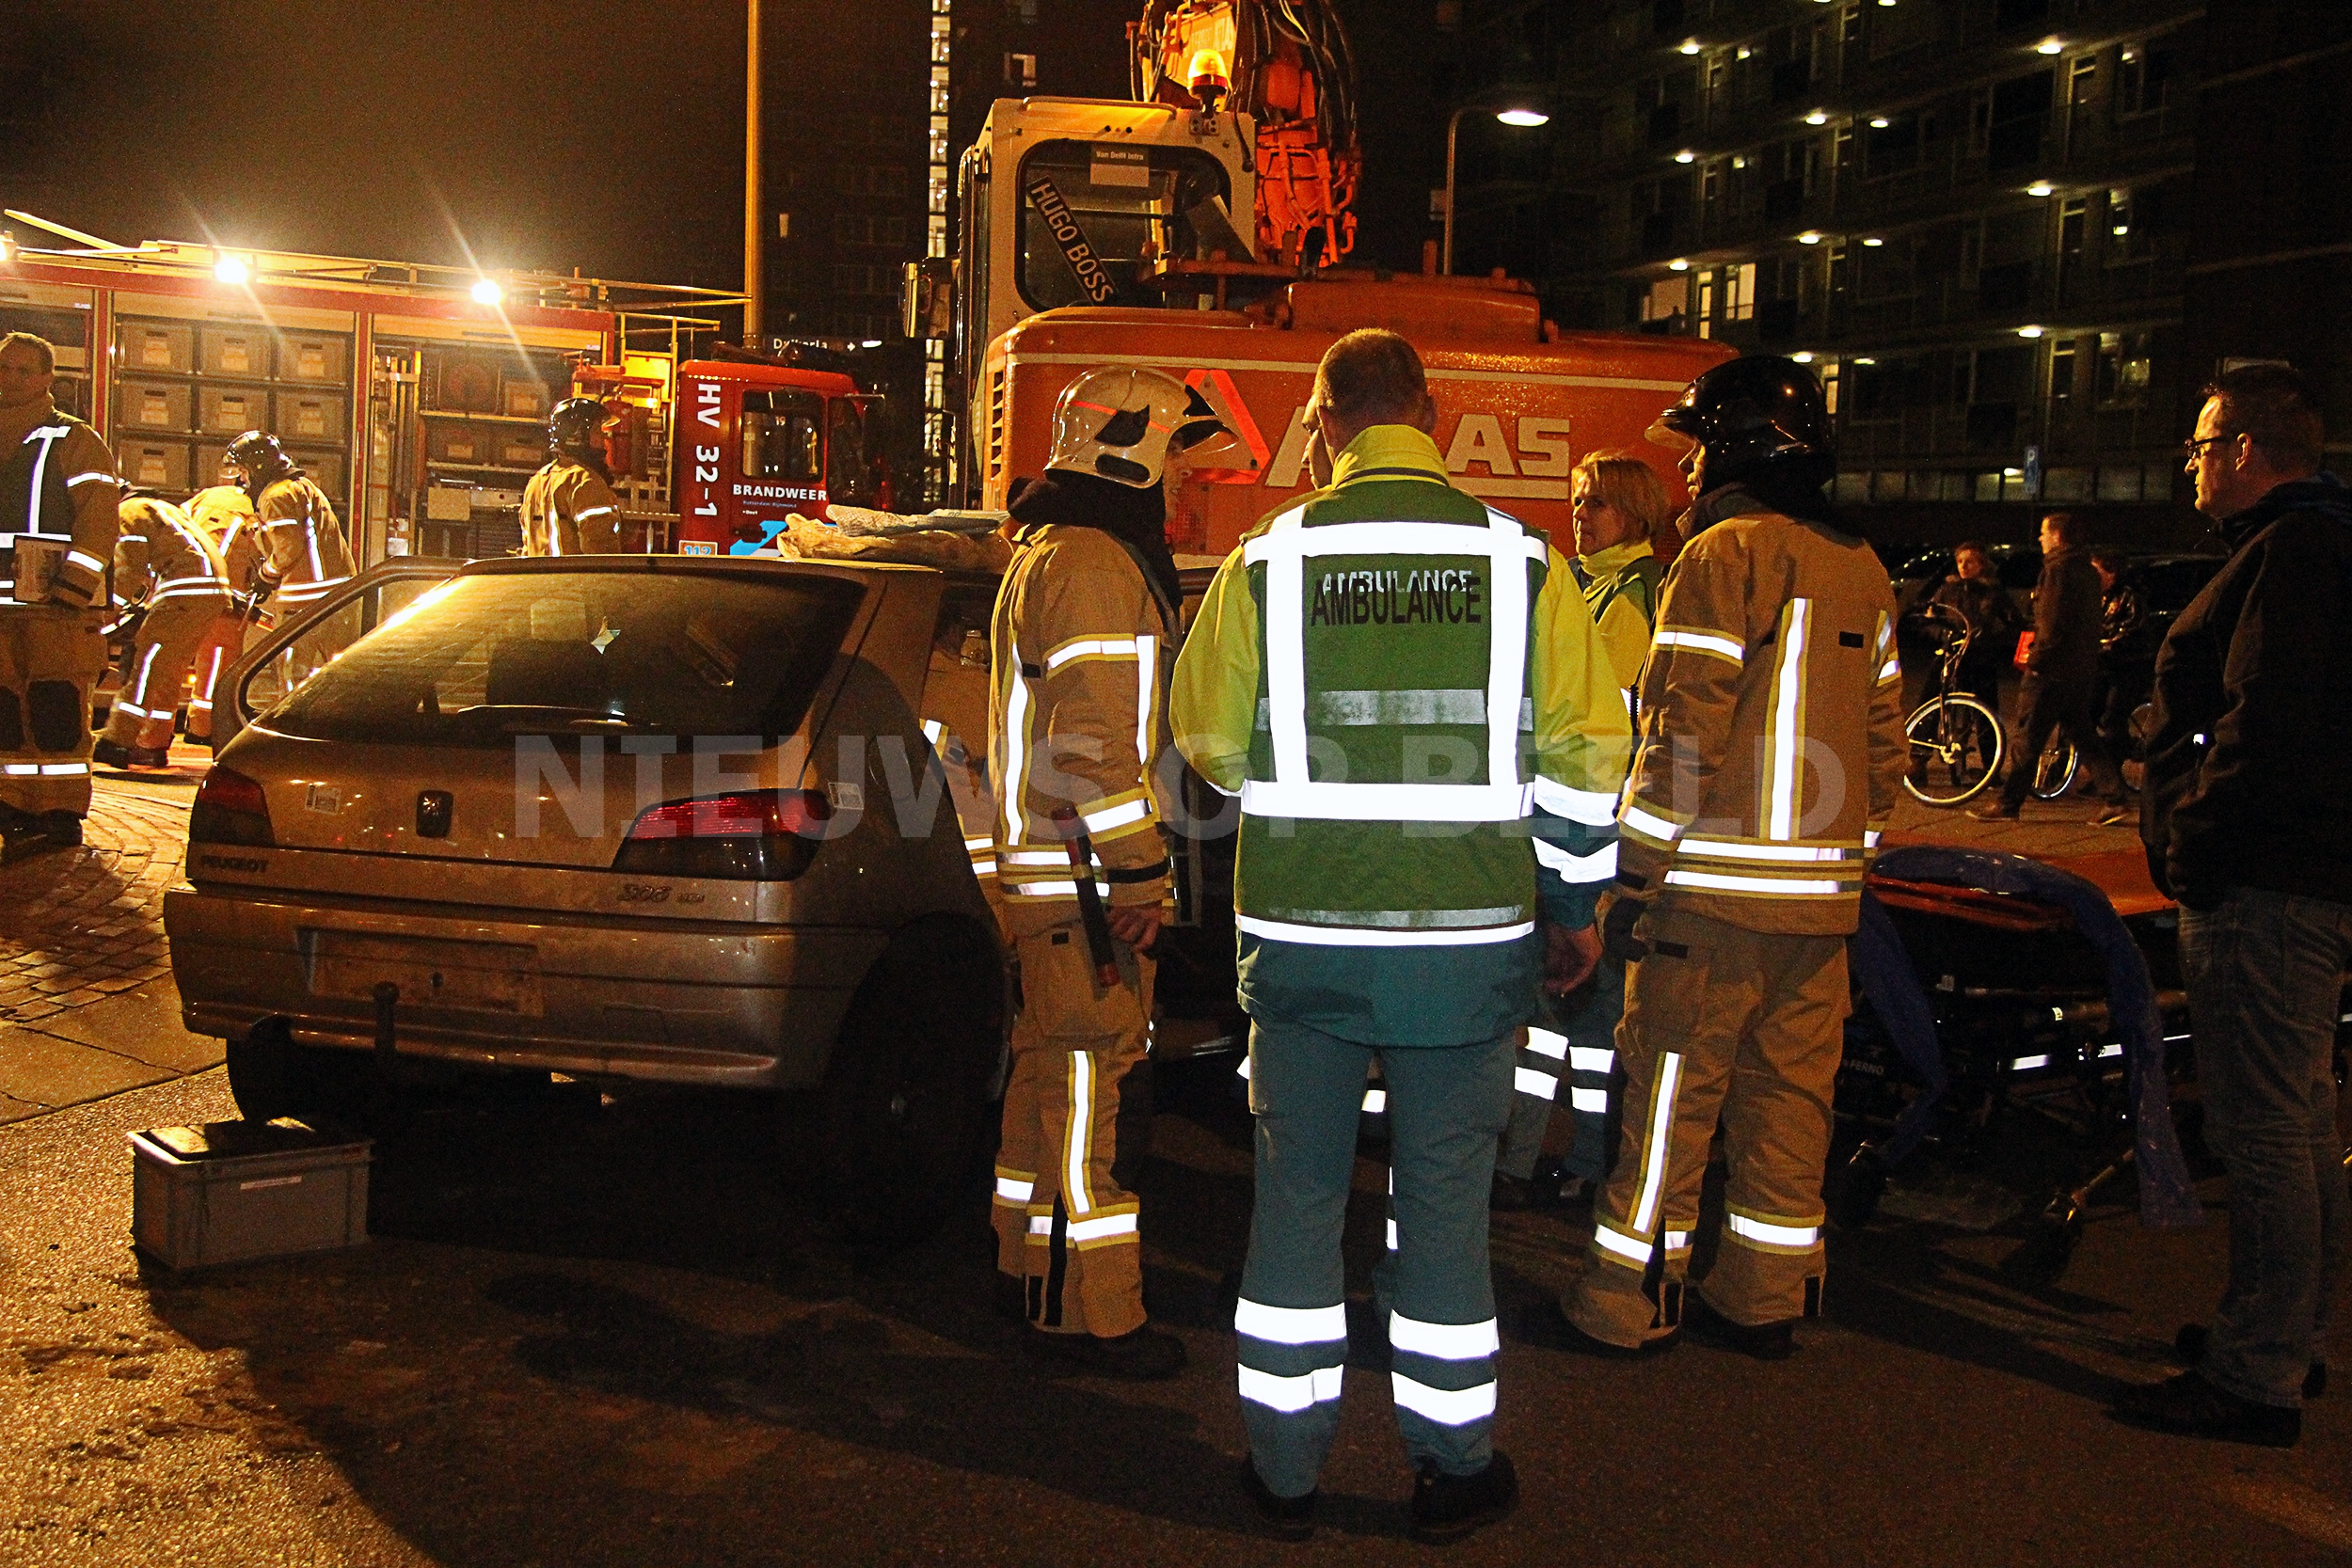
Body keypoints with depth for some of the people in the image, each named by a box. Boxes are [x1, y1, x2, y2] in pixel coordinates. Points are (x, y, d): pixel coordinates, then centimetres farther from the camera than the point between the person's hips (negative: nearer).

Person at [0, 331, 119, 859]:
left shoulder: (76, 441, 1)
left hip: (57, 601, -6)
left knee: (55, 708, -7)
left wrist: (76, 582, -17)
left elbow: (98, 517, -8)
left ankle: (61, 815, -5)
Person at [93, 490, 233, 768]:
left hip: (185, 593, -9)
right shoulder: (159, 507, 30)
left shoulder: (129, 512, 1)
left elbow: (129, 571, -7)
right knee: (169, 672, 14)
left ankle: (117, 743, -10)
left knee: (146, 665, -8)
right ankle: (154, 746, 19)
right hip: (216, 592, 9)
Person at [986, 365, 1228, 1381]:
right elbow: (1091, 735, -23)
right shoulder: (1090, 563, -15)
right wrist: (1137, 868, -22)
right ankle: (1084, 1310, -1)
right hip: (1081, 872, -11)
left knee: (1057, 1070, 18)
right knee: (1082, 1076, -7)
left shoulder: (1060, 551, 21)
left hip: (1056, 867, 11)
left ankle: (1033, 1263, 29)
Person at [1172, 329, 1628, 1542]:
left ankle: (1284, 1470, 22)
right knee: (1443, 1202, 11)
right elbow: (1584, 752, 1)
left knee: (1298, 1194, 12)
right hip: (1469, 940, 0)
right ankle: (1452, 1469, 22)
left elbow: (1205, 735, 4)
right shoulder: (1521, 562, -2)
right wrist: (1574, 905, 13)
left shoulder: (1267, 559, -3)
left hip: (1299, 933, 0)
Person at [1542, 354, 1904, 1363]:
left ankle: (1627, 1305, 8)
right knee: (1788, 1091, 11)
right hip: (1823, 887, 7)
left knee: (1671, 1089, 0)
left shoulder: (1723, 557, -9)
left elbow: (1684, 736, -15)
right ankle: (1764, 1302, 19)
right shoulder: (1865, 571, 14)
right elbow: (1883, 740, 16)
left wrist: (1636, 877, -12)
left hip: (1718, 879, -7)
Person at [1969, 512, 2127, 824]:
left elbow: (2053, 622, -19)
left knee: (2029, 737, -3)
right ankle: (2113, 800, 6)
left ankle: (2006, 804, 1)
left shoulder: (2058, 569, -13)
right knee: (2083, 735, 12)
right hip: (2082, 669, 9)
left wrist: (2036, 660, -14)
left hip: (2053, 670, -9)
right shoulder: (2087, 571, 16)